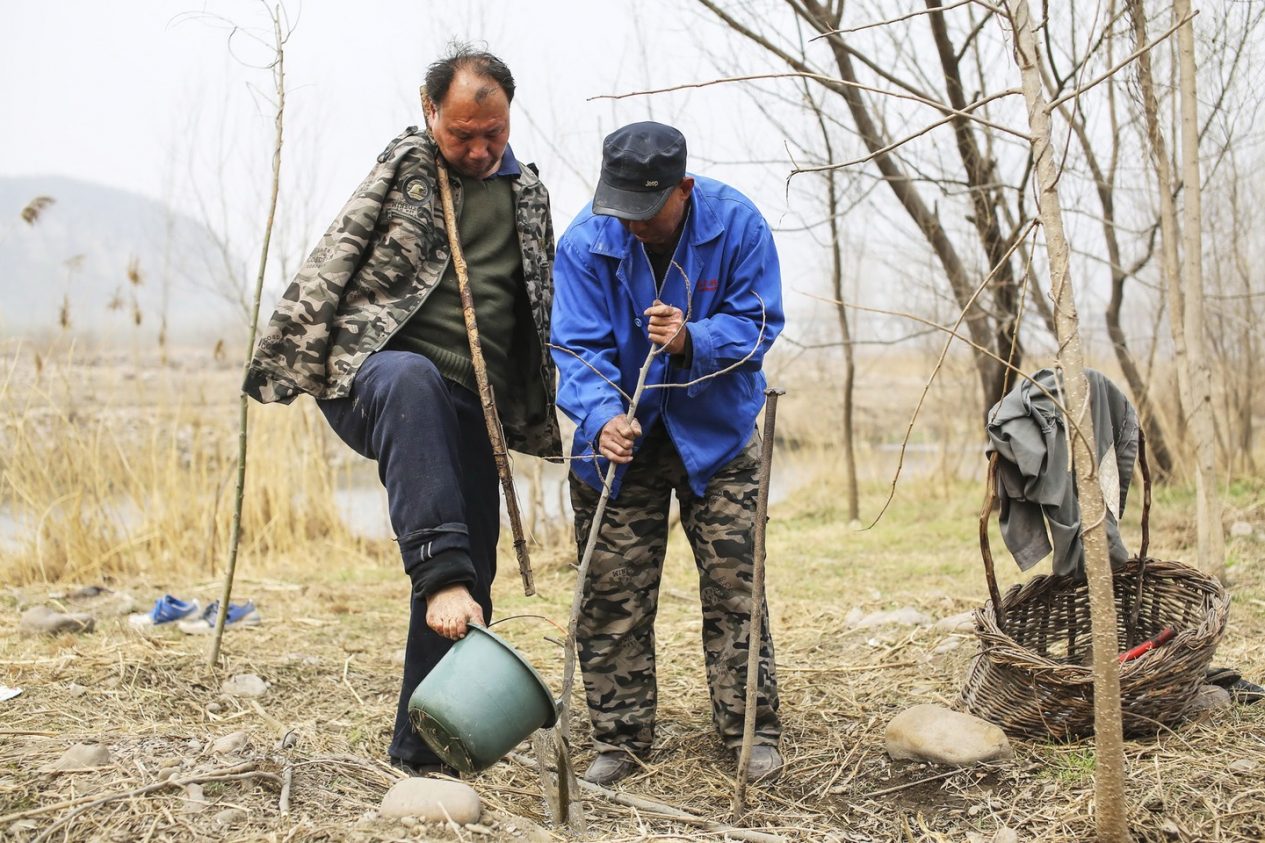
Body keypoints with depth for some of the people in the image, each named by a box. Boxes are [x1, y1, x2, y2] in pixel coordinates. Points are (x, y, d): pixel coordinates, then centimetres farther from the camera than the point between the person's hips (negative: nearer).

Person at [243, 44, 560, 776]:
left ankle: (424, 747, 9)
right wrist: (286, 364, -5)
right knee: (413, 379, -41)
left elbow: (541, 311, 24)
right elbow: (333, 266, 2)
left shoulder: (528, 195, 16)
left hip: (470, 409, 4)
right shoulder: (404, 168, 5)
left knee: (472, 578, -2)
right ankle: (441, 572, -49)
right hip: (375, 379, -4)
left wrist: (536, 412, 21)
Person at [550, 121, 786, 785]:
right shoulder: (585, 241, -16)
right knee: (613, 595, 2)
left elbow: (758, 322, -11)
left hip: (715, 434, 0)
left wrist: (692, 339, -30)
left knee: (734, 585, -1)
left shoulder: (736, 224, -15)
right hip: (619, 438, 1)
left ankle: (751, 730, 11)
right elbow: (577, 347, -18)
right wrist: (602, 418, -36)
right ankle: (619, 739, 13)